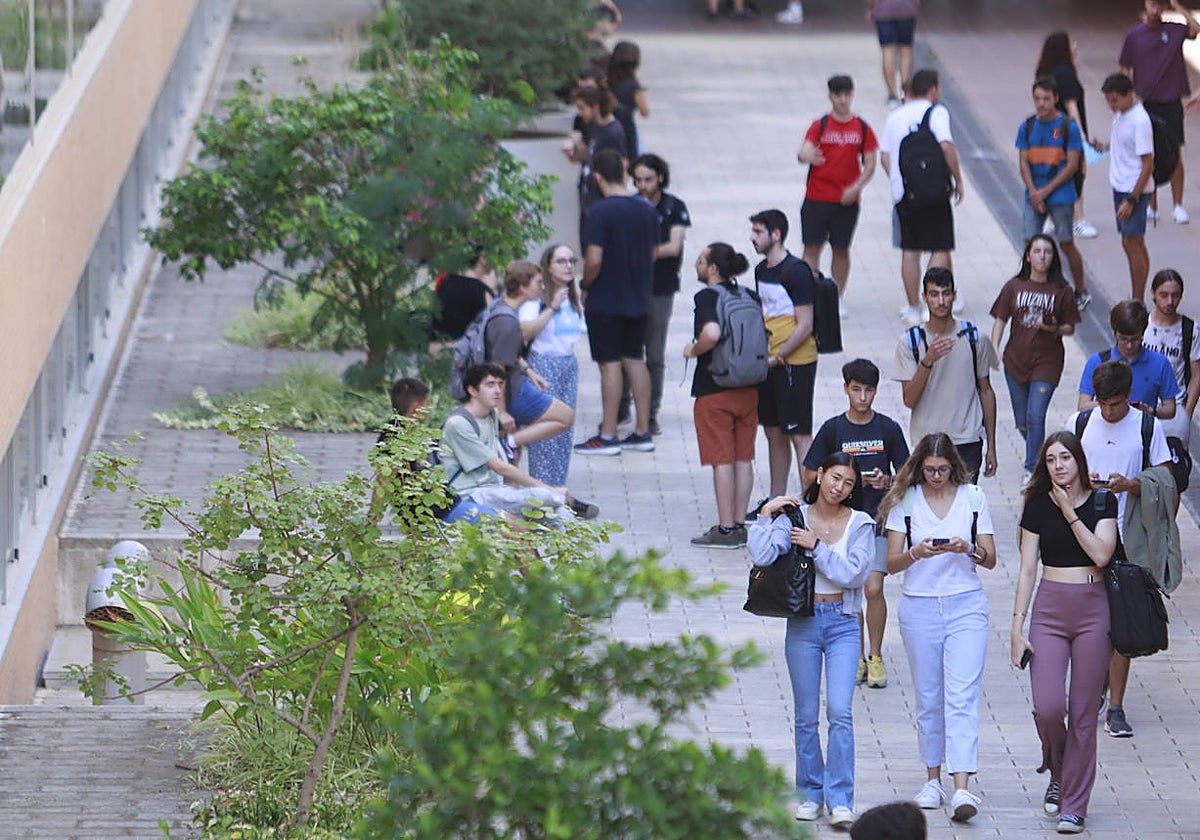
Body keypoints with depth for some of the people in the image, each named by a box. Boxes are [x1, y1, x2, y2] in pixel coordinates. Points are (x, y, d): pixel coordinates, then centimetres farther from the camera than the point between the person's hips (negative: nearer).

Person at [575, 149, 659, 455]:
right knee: (635, 360, 13)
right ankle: (643, 432, 15)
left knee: (610, 363, -3)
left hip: (606, 300, -7)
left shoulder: (602, 211, -18)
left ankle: (607, 435, -1)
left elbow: (594, 260, -22)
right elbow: (653, 254, 11)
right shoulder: (647, 209, 4)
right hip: (639, 298, 7)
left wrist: (586, 285, -5)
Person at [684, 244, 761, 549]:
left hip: (714, 389, -6)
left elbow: (712, 333, -30)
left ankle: (725, 530, 0)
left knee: (722, 460, -2)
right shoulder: (749, 296, 6)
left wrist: (693, 350, -13)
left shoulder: (707, 297, -13)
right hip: (748, 388, 6)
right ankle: (739, 526, 16)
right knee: (743, 458, 11)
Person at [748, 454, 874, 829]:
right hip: (802, 622, 1)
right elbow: (760, 556, -14)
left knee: (840, 711, -11)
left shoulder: (860, 524, 1)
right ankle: (811, 794, 19)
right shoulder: (794, 517, 0)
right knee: (807, 715, 7)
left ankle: (840, 801, -10)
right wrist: (766, 515, -14)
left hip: (842, 623, -1)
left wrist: (816, 546, -13)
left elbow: (852, 573, -11)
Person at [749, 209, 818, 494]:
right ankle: (777, 500, 22)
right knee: (774, 433, 14)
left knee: (799, 435, -7)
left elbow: (805, 325, -17)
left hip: (795, 362, -9)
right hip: (768, 362, 9)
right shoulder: (761, 270, 12)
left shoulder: (796, 272, -14)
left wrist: (777, 358, -18)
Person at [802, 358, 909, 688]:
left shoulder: (888, 429, 1)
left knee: (873, 588, -10)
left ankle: (876, 656, 4)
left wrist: (887, 481, -15)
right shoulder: (832, 429, 0)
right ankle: (857, 658, 16)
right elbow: (810, 476, 3)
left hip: (878, 520, -1)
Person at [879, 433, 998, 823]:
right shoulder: (904, 501, 2)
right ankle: (933, 780, 22)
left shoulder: (974, 498, 3)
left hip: (967, 605, -1)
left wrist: (968, 549, -16)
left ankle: (962, 790, -19)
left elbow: (990, 560, 5)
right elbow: (891, 563, 1)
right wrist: (917, 553, -20)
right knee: (928, 698, 8)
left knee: (962, 696, -11)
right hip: (920, 607, 1)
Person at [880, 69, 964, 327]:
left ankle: (913, 309, 13)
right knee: (941, 249, 3)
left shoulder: (895, 116, 11)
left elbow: (885, 156, 10)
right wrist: (958, 180, -9)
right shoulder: (936, 112, -6)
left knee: (909, 251, 10)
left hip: (902, 194, 5)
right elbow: (946, 147, -18)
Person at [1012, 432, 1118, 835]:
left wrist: (1070, 513, -13)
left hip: (1093, 609, 0)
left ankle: (1073, 806, 7)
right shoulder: (1038, 506, 3)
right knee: (1048, 707, -13)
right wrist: (1017, 626, -3)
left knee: (1084, 714, 0)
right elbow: (1027, 570, 3)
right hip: (1049, 608, 0)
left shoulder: (1102, 502, 2)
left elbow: (1101, 554, -13)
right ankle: (1057, 771, 18)